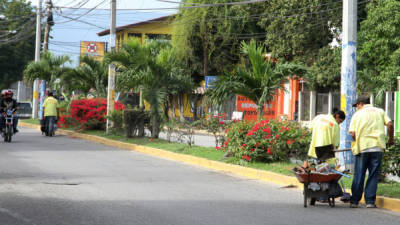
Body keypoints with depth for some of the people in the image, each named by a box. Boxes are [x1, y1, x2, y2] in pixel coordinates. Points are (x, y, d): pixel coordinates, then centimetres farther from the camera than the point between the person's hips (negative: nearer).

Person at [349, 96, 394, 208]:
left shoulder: (358, 114, 8)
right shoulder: (380, 111, 13)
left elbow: (352, 133, -1)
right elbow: (390, 124, 0)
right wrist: (391, 139, 13)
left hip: (362, 147, -1)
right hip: (378, 147, 1)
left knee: (359, 175, 6)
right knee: (374, 175, 5)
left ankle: (354, 201, 9)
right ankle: (370, 201, 2)